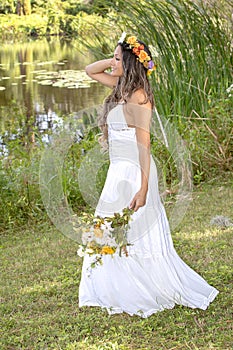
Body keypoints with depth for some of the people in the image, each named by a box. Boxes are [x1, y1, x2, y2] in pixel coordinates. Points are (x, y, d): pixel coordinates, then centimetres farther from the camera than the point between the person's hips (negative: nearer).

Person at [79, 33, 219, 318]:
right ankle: (124, 293, 30)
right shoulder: (123, 87, 7)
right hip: (119, 170, 10)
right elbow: (90, 71, 22)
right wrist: (115, 61, 5)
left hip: (133, 172, -10)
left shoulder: (138, 96, -18)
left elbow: (143, 144, -22)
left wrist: (142, 188, -26)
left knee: (135, 236, 0)